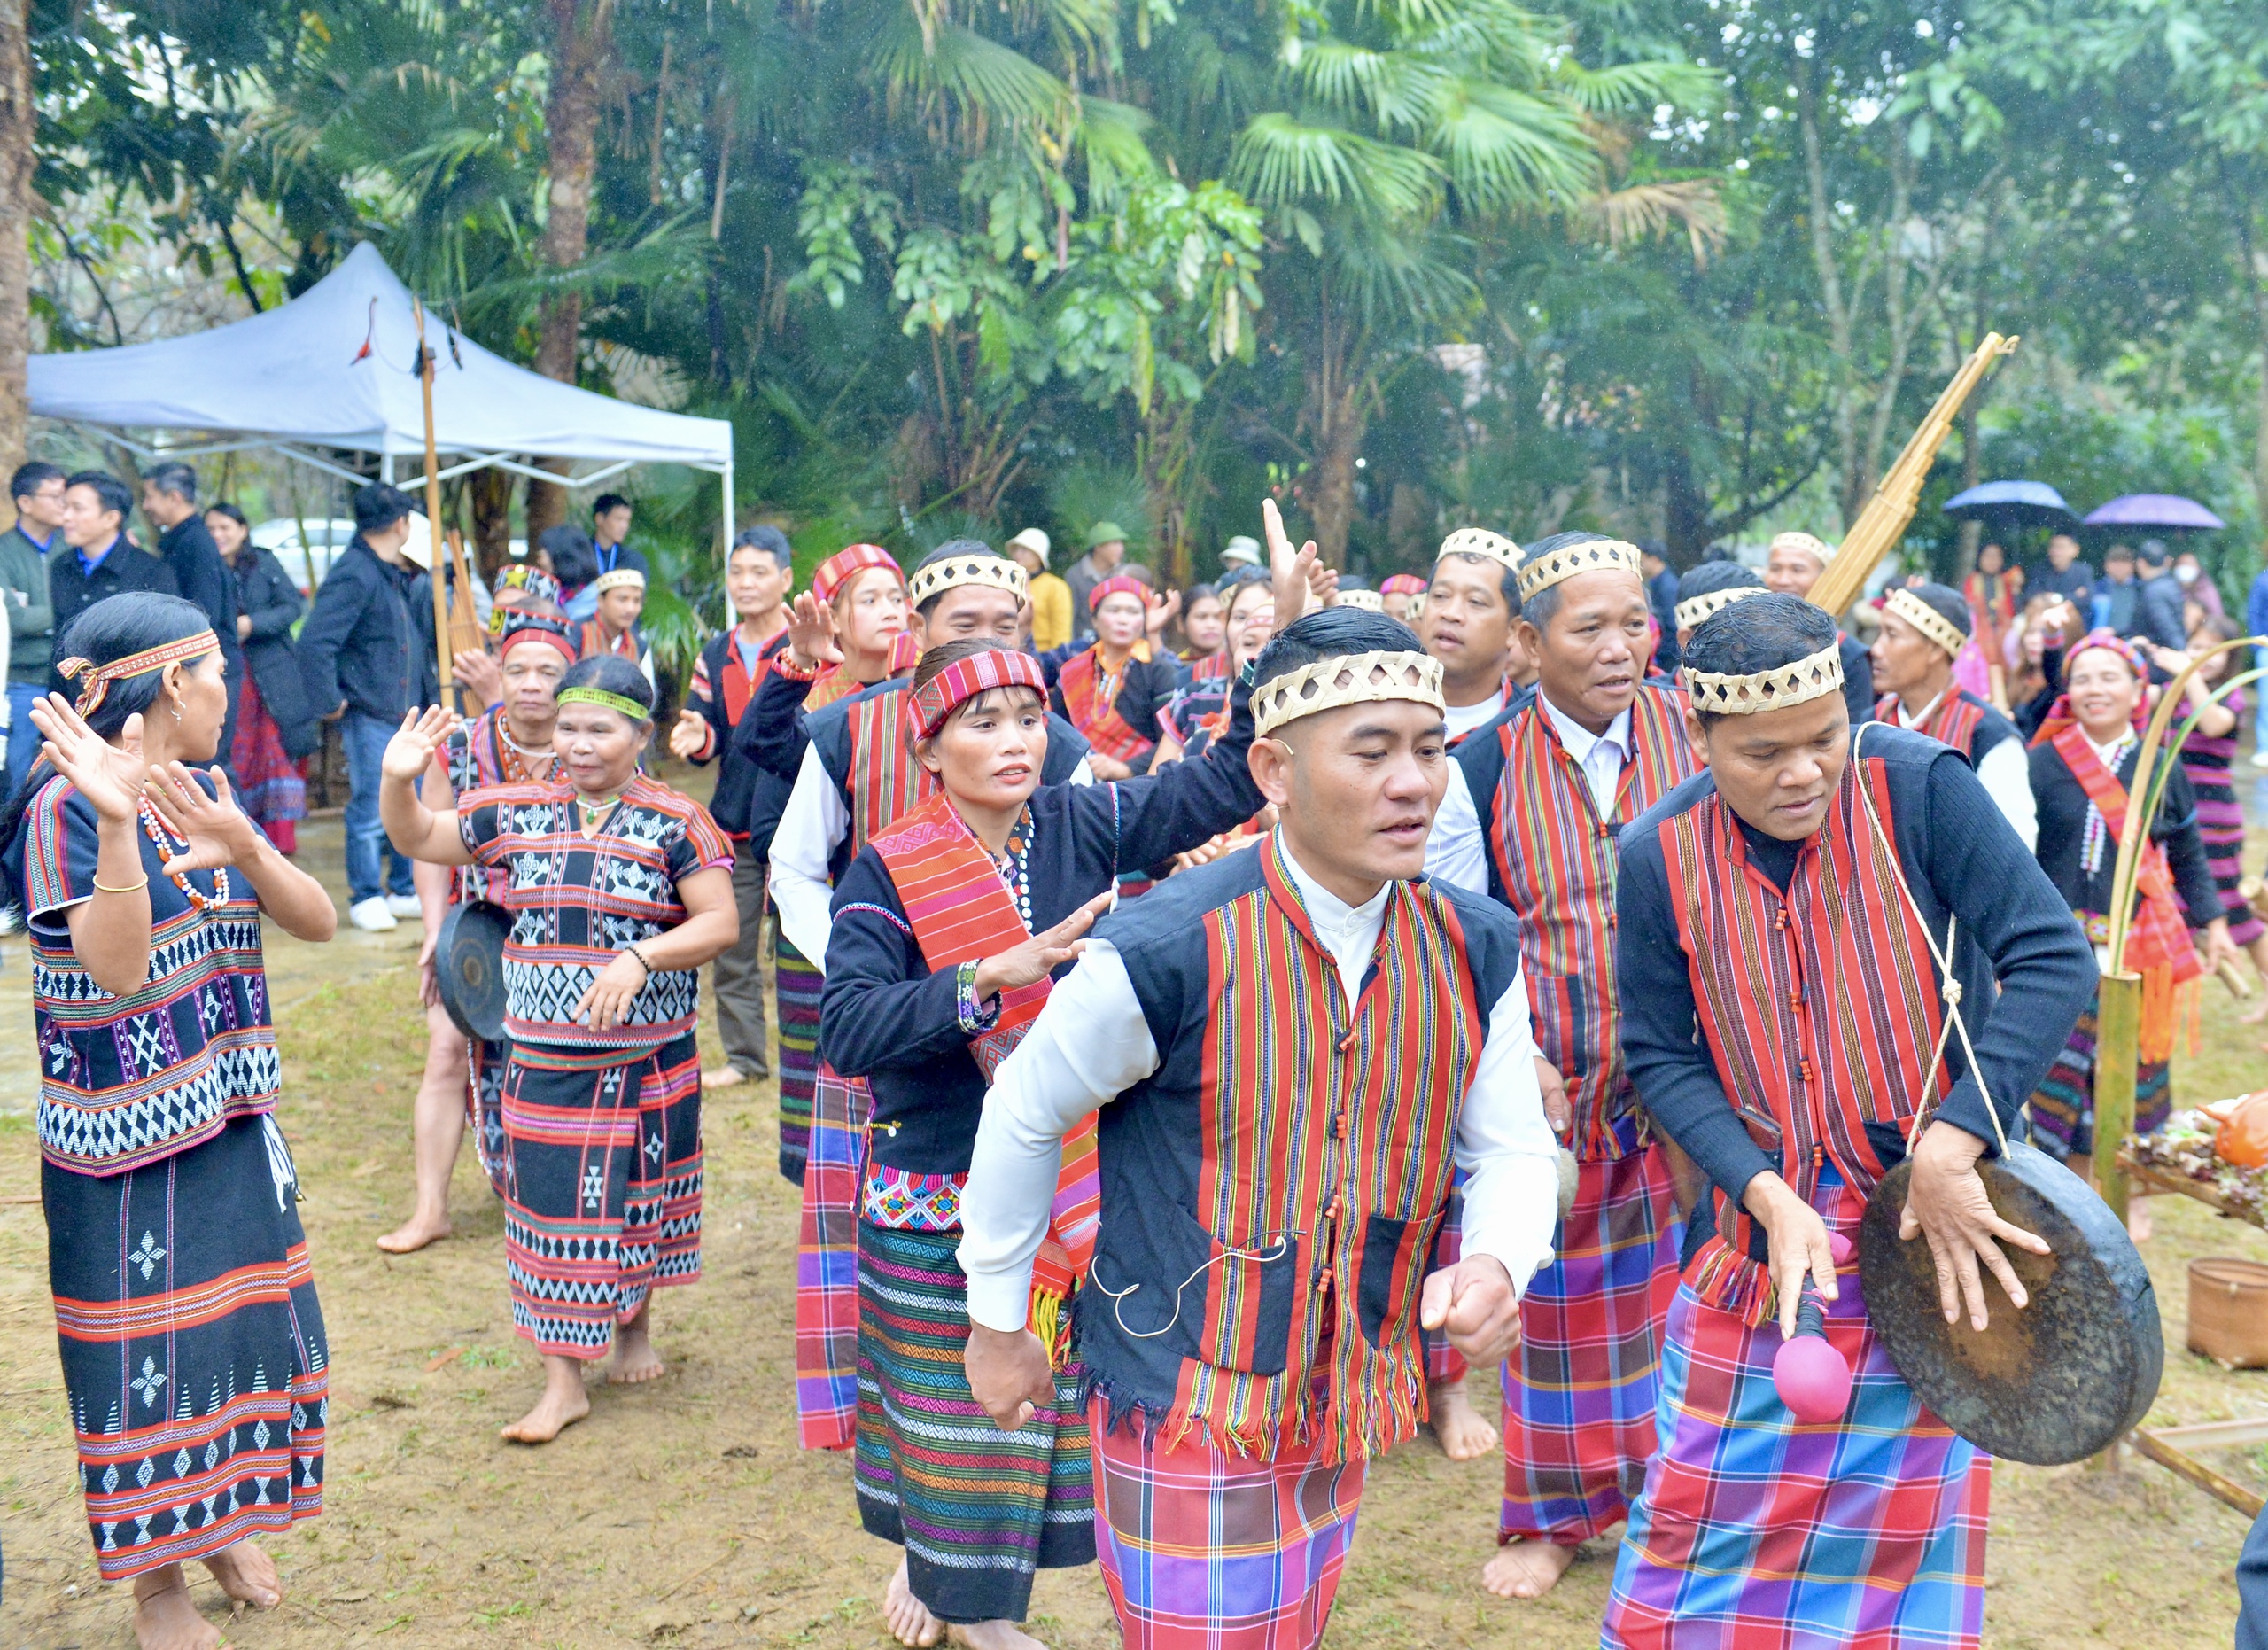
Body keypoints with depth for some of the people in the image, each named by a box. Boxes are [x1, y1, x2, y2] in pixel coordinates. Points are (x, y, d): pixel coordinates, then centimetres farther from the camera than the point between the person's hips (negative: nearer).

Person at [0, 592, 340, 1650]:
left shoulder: (203, 788, 6)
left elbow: (314, 921, -2)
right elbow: (119, 967, -26)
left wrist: (242, 843, -21)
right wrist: (116, 822, -37)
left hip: (230, 1115, 7)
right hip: (126, 1132, -7)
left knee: (247, 1320, 14)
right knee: (145, 1347, 4)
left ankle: (222, 1525, 35)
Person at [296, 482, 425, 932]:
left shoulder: (392, 575, 13)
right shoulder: (353, 575, -17)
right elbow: (315, 642, -24)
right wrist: (330, 702, -19)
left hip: (403, 712, 9)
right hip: (368, 715, -9)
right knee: (371, 810, -2)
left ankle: (405, 891, 26)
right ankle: (365, 899, 11)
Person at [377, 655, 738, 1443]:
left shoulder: (674, 822, -8)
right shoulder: (518, 812, 3)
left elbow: (719, 922, -12)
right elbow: (418, 839, 11)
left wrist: (639, 958, -26)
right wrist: (398, 780, -9)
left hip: (648, 1060, -2)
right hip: (542, 1060, 2)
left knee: (640, 1203, 14)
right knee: (550, 1210, 3)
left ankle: (636, 1326, 41)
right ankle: (562, 1382, 13)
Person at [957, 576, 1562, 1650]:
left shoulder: (1474, 949, -6)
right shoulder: (1166, 952, -22)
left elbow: (1513, 1149, 2)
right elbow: (1023, 1118, -8)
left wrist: (1497, 1263, -20)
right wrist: (997, 1324, 2)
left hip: (1346, 1407, 6)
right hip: (1184, 1410, -6)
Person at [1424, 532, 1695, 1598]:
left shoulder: (1695, 729, -4)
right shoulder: (1483, 769, -6)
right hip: (1550, 1084, 0)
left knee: (1679, 1289, 7)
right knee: (1557, 1300, 11)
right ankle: (1554, 1513, 31)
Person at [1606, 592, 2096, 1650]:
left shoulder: (1917, 787, -14)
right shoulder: (1660, 853, -7)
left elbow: (2052, 960, -17)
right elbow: (1662, 1058, -2)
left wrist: (1953, 1149, -24)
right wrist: (1769, 1196, -16)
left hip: (1929, 1216, -1)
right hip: (1759, 1218, 2)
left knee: (1905, 1516, 11)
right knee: (1705, 1512, 8)